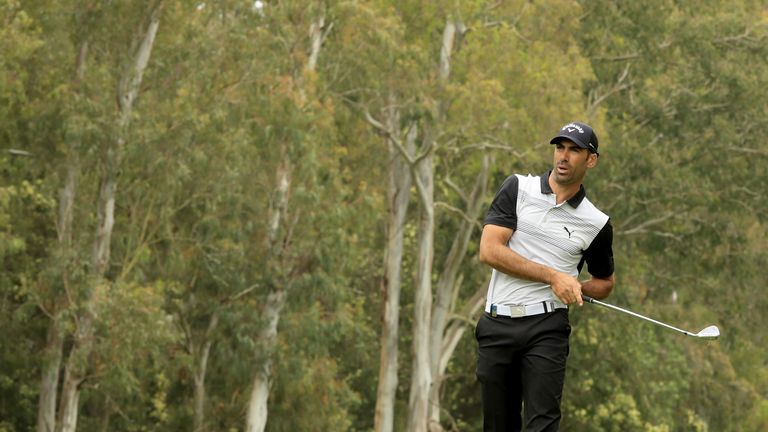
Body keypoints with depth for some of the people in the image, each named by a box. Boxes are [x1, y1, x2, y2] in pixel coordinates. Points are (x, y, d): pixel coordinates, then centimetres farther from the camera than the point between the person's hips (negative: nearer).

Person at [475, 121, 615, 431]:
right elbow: (489, 251, -7)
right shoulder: (518, 189, 4)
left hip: (546, 327, -1)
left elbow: (604, 282, 23)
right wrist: (552, 275, -12)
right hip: (497, 325, 1)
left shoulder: (596, 223, 7)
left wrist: (578, 287, -1)